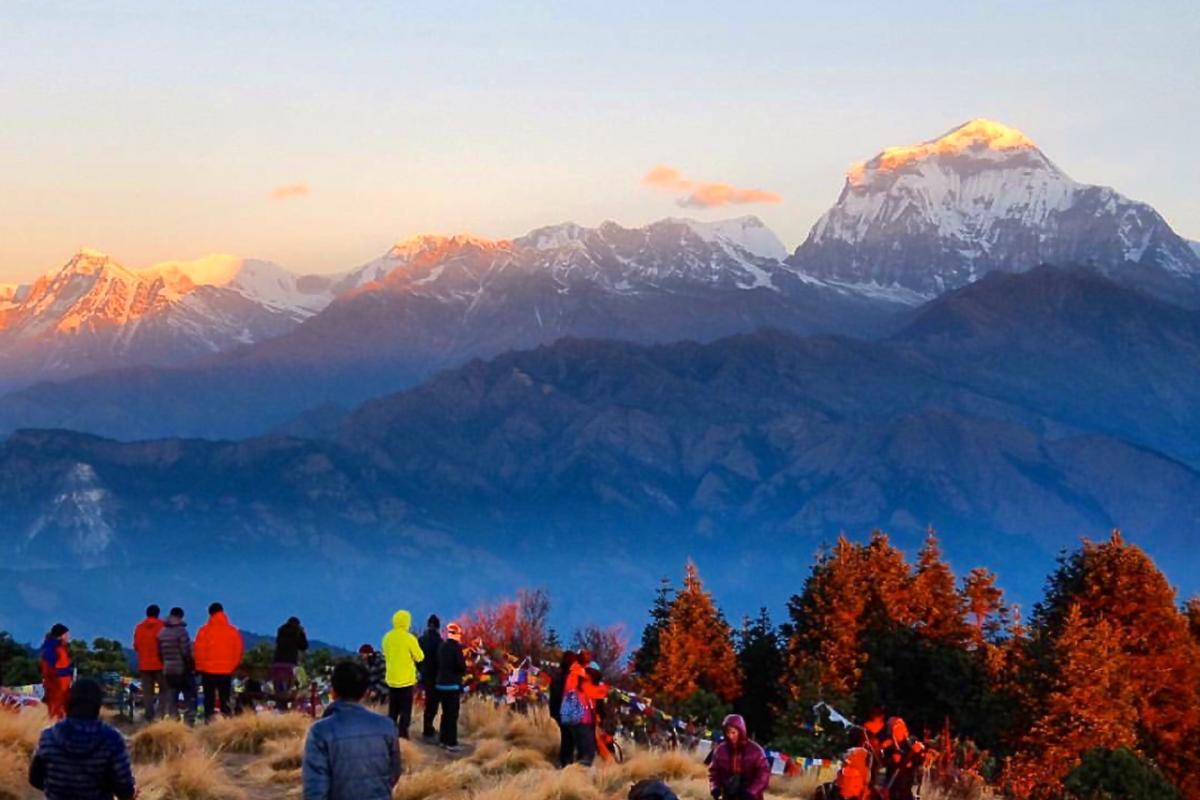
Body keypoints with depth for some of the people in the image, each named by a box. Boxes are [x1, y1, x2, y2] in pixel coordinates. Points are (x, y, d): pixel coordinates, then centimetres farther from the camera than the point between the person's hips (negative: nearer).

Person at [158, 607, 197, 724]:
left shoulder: (162, 632, 7)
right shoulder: (181, 631, -14)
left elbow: (160, 652, 10)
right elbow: (186, 652, -16)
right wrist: (191, 666, -5)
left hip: (168, 670, 6)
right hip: (183, 669, -6)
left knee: (170, 699, 9)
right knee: (190, 698, 3)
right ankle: (189, 722, -5)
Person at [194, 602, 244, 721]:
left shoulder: (204, 630, -7)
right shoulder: (233, 631, 0)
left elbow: (199, 651, -6)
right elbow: (238, 652, 4)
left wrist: (199, 667, 5)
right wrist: (233, 667, 15)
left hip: (208, 671, -2)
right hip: (226, 671, 2)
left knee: (209, 699, 5)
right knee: (225, 700, 8)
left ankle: (209, 721, -2)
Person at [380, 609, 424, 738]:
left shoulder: (387, 637, 2)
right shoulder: (409, 638, -15)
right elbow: (420, 657, -7)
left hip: (391, 679, 5)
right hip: (406, 680, -5)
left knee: (392, 712, 15)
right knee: (405, 712, 1)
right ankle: (402, 737, -3)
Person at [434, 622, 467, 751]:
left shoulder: (442, 646, 7)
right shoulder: (456, 647, -14)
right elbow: (462, 667, -15)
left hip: (441, 684, 7)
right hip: (453, 685, -7)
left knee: (445, 713, 17)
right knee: (453, 715, -3)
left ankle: (443, 740, 21)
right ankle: (451, 743, -4)